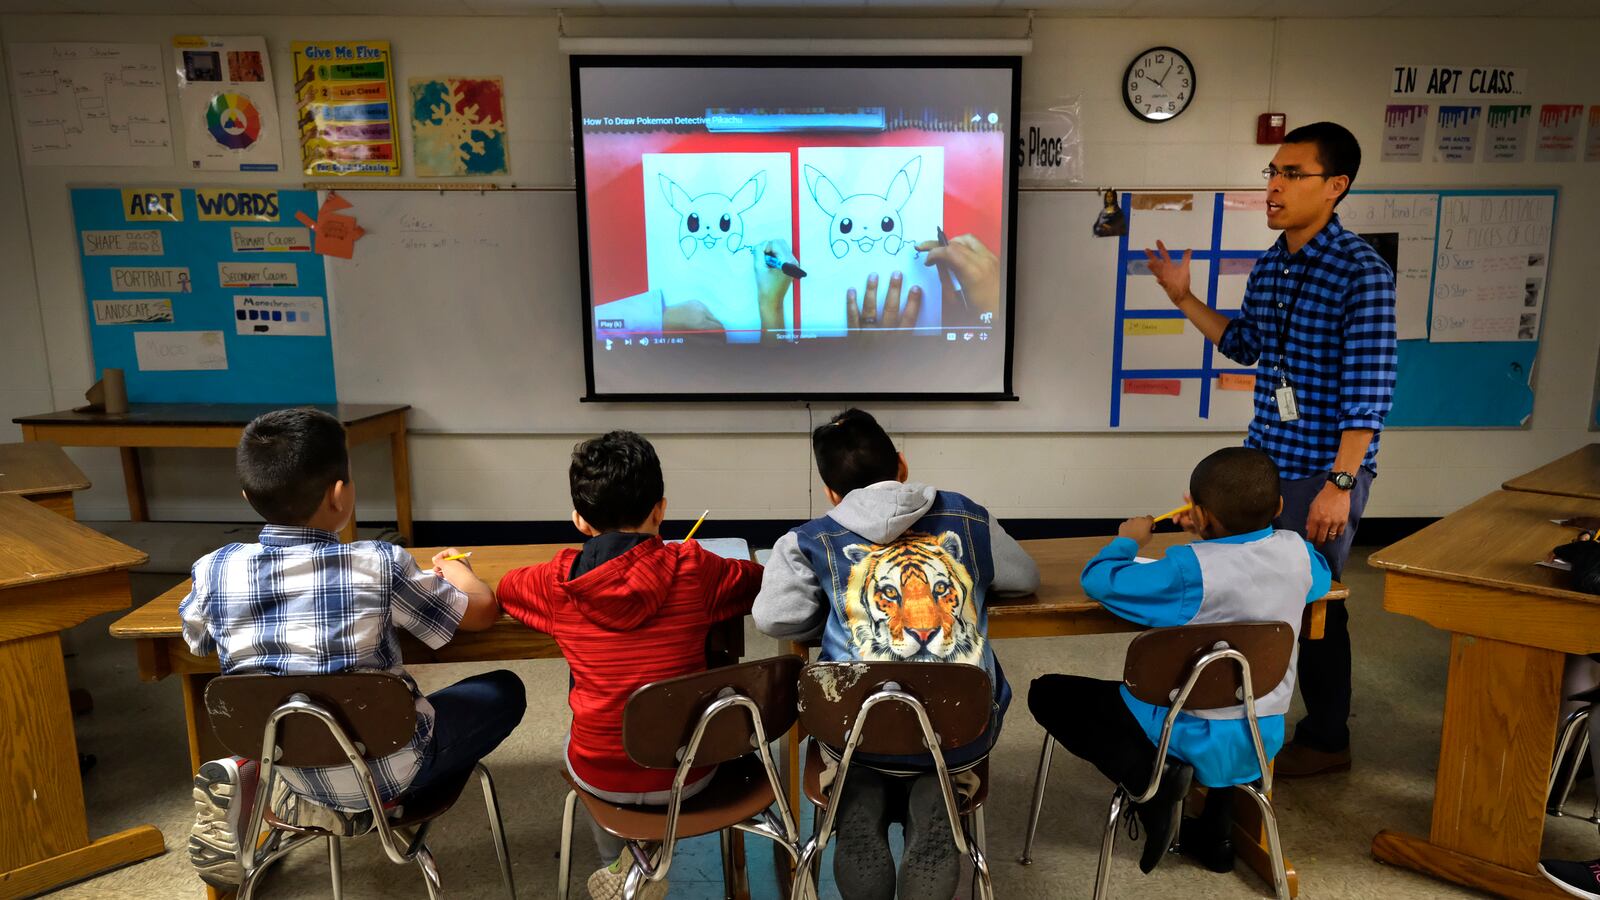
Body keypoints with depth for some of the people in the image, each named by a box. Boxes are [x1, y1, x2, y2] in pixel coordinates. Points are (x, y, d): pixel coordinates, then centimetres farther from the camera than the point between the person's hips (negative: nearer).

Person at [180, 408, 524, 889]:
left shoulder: (214, 570, -12)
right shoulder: (379, 565, -22)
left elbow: (196, 643, 11)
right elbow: (483, 611, -9)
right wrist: (456, 569, 12)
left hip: (285, 762, 4)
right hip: (386, 769, -4)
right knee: (504, 690, 14)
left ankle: (246, 776, 6)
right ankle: (383, 801, 4)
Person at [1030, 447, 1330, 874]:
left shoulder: (1189, 570, -24)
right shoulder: (1296, 551, -6)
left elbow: (1099, 580, -20)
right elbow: (1322, 577, 19)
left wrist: (1128, 541, 1)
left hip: (1194, 738, -6)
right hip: (1262, 739, 6)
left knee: (1048, 693, 3)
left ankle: (1148, 777, -9)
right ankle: (1214, 834, 35)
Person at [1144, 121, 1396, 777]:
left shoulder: (1361, 273, -16)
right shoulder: (1269, 266, 7)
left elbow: (1370, 390, -18)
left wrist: (1341, 483, -21)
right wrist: (1184, 298, 11)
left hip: (1322, 472, -7)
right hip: (1264, 459, 7)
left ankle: (1327, 739, 26)